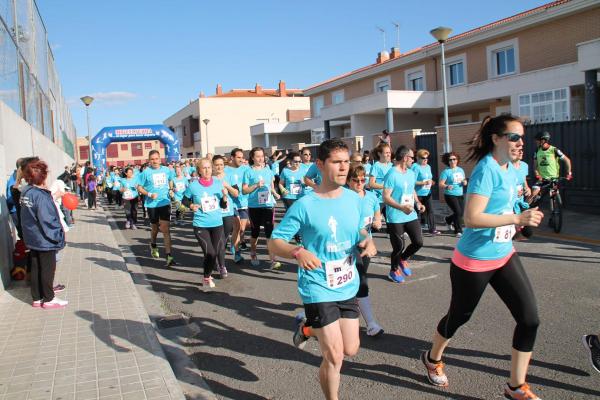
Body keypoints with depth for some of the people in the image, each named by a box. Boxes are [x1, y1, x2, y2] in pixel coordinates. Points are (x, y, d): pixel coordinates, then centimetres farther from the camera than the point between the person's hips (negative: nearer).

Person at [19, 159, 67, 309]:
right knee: (48, 268, 5)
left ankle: (37, 298, 26)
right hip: (45, 239, -8)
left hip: (32, 238, 8)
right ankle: (48, 299, 16)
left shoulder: (26, 192, 2)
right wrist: (58, 234, -12)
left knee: (36, 267, 16)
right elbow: (47, 219, -24)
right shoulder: (41, 195, -23)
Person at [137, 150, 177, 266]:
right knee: (155, 228, 17)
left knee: (166, 229, -9)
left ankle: (168, 256, -11)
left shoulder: (167, 170, 1)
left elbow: (170, 180, 21)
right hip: (152, 204, -1)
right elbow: (139, 187, -2)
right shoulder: (146, 172, -7)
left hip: (165, 203, 1)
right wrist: (149, 194, -18)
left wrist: (171, 189, 2)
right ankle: (153, 246, 48)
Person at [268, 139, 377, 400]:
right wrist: (298, 252, -33)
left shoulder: (354, 199, -1)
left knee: (351, 350, 16)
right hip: (319, 289, -6)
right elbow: (274, 243, -13)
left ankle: (308, 328, 43)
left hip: (348, 286, 6)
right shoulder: (304, 205, -17)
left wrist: (367, 241, -8)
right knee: (334, 357, -4)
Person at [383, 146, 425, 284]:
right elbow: (386, 197, -19)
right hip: (395, 218, -7)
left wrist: (418, 203, 5)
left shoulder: (412, 173, 10)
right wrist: (402, 207, -32)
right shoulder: (392, 174, -16)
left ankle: (403, 259, 33)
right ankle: (393, 271, 27)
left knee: (419, 242, 4)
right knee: (399, 246, 1)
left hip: (411, 215, 7)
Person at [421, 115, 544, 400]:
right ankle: (432, 359, 41)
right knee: (459, 316, 13)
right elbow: (471, 218, -31)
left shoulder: (510, 168, 5)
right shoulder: (487, 169, -21)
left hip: (504, 255, 8)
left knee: (529, 318, 1)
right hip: (474, 261, -8)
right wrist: (518, 219, -32)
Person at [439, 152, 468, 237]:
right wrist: (447, 186, -34)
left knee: (461, 213, 10)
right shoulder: (446, 171, -10)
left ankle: (448, 219, 40)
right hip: (450, 195, -6)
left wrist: (465, 182, -3)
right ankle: (458, 231, 5)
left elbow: (464, 181, 20)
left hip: (460, 195, 6)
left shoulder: (460, 170, 9)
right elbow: (441, 184, -14)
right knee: (458, 212, -11)